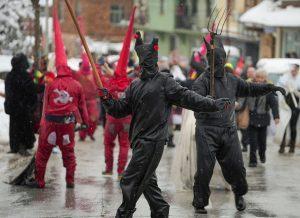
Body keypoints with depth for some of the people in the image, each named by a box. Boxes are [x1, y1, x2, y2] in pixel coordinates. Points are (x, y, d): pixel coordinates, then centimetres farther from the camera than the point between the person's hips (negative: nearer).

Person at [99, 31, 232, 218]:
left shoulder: (164, 81, -4)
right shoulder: (135, 85, 17)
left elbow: (187, 98, -7)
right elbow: (121, 110, 17)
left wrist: (214, 104, -14)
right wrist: (108, 100, 0)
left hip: (153, 141, -7)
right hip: (140, 140, 7)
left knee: (131, 181, -7)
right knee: (147, 181, 14)